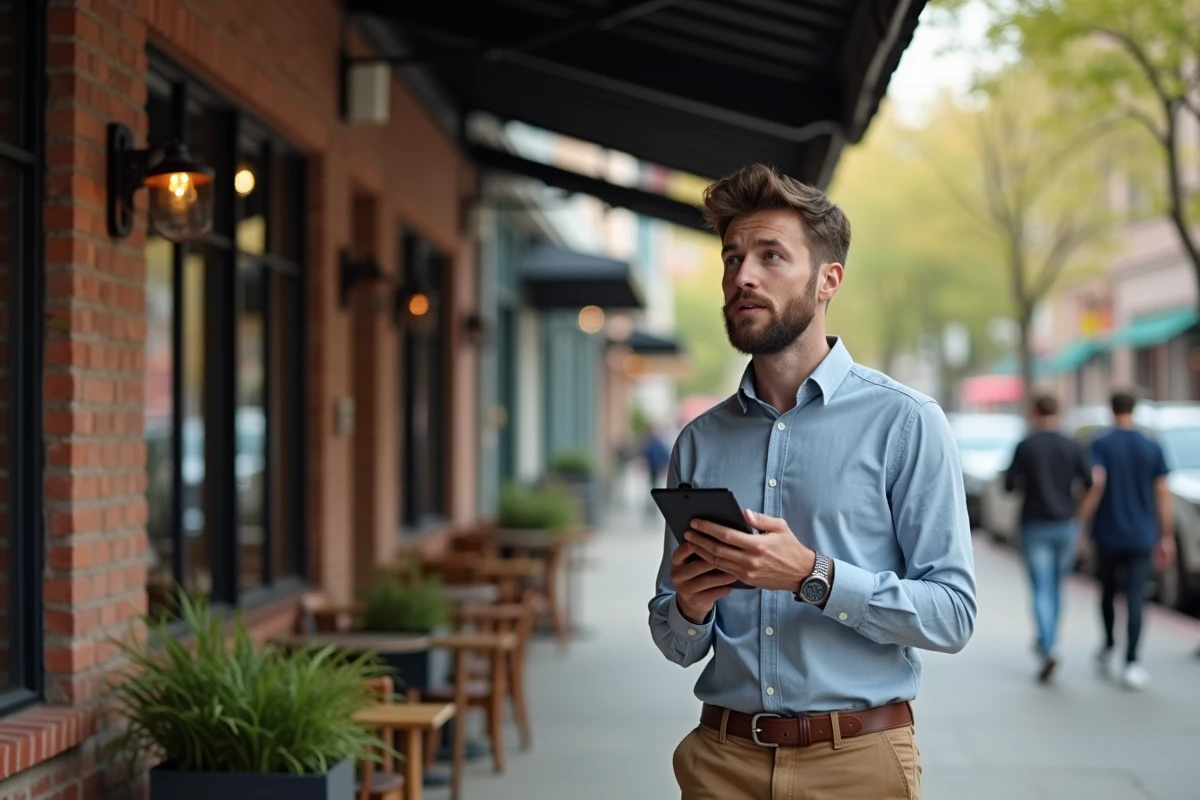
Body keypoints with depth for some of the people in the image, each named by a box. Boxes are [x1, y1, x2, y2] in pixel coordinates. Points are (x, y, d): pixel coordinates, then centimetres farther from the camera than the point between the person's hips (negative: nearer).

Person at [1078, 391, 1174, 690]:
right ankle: (1131, 663, -12)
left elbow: (1096, 484, -17)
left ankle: (1108, 646, 30)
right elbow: (1162, 494, 3)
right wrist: (1166, 537, 8)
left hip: (1107, 535, 0)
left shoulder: (1100, 445, -4)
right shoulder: (1152, 448, 2)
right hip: (1141, 536, 1)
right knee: (1135, 598, -3)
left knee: (1108, 591, 20)